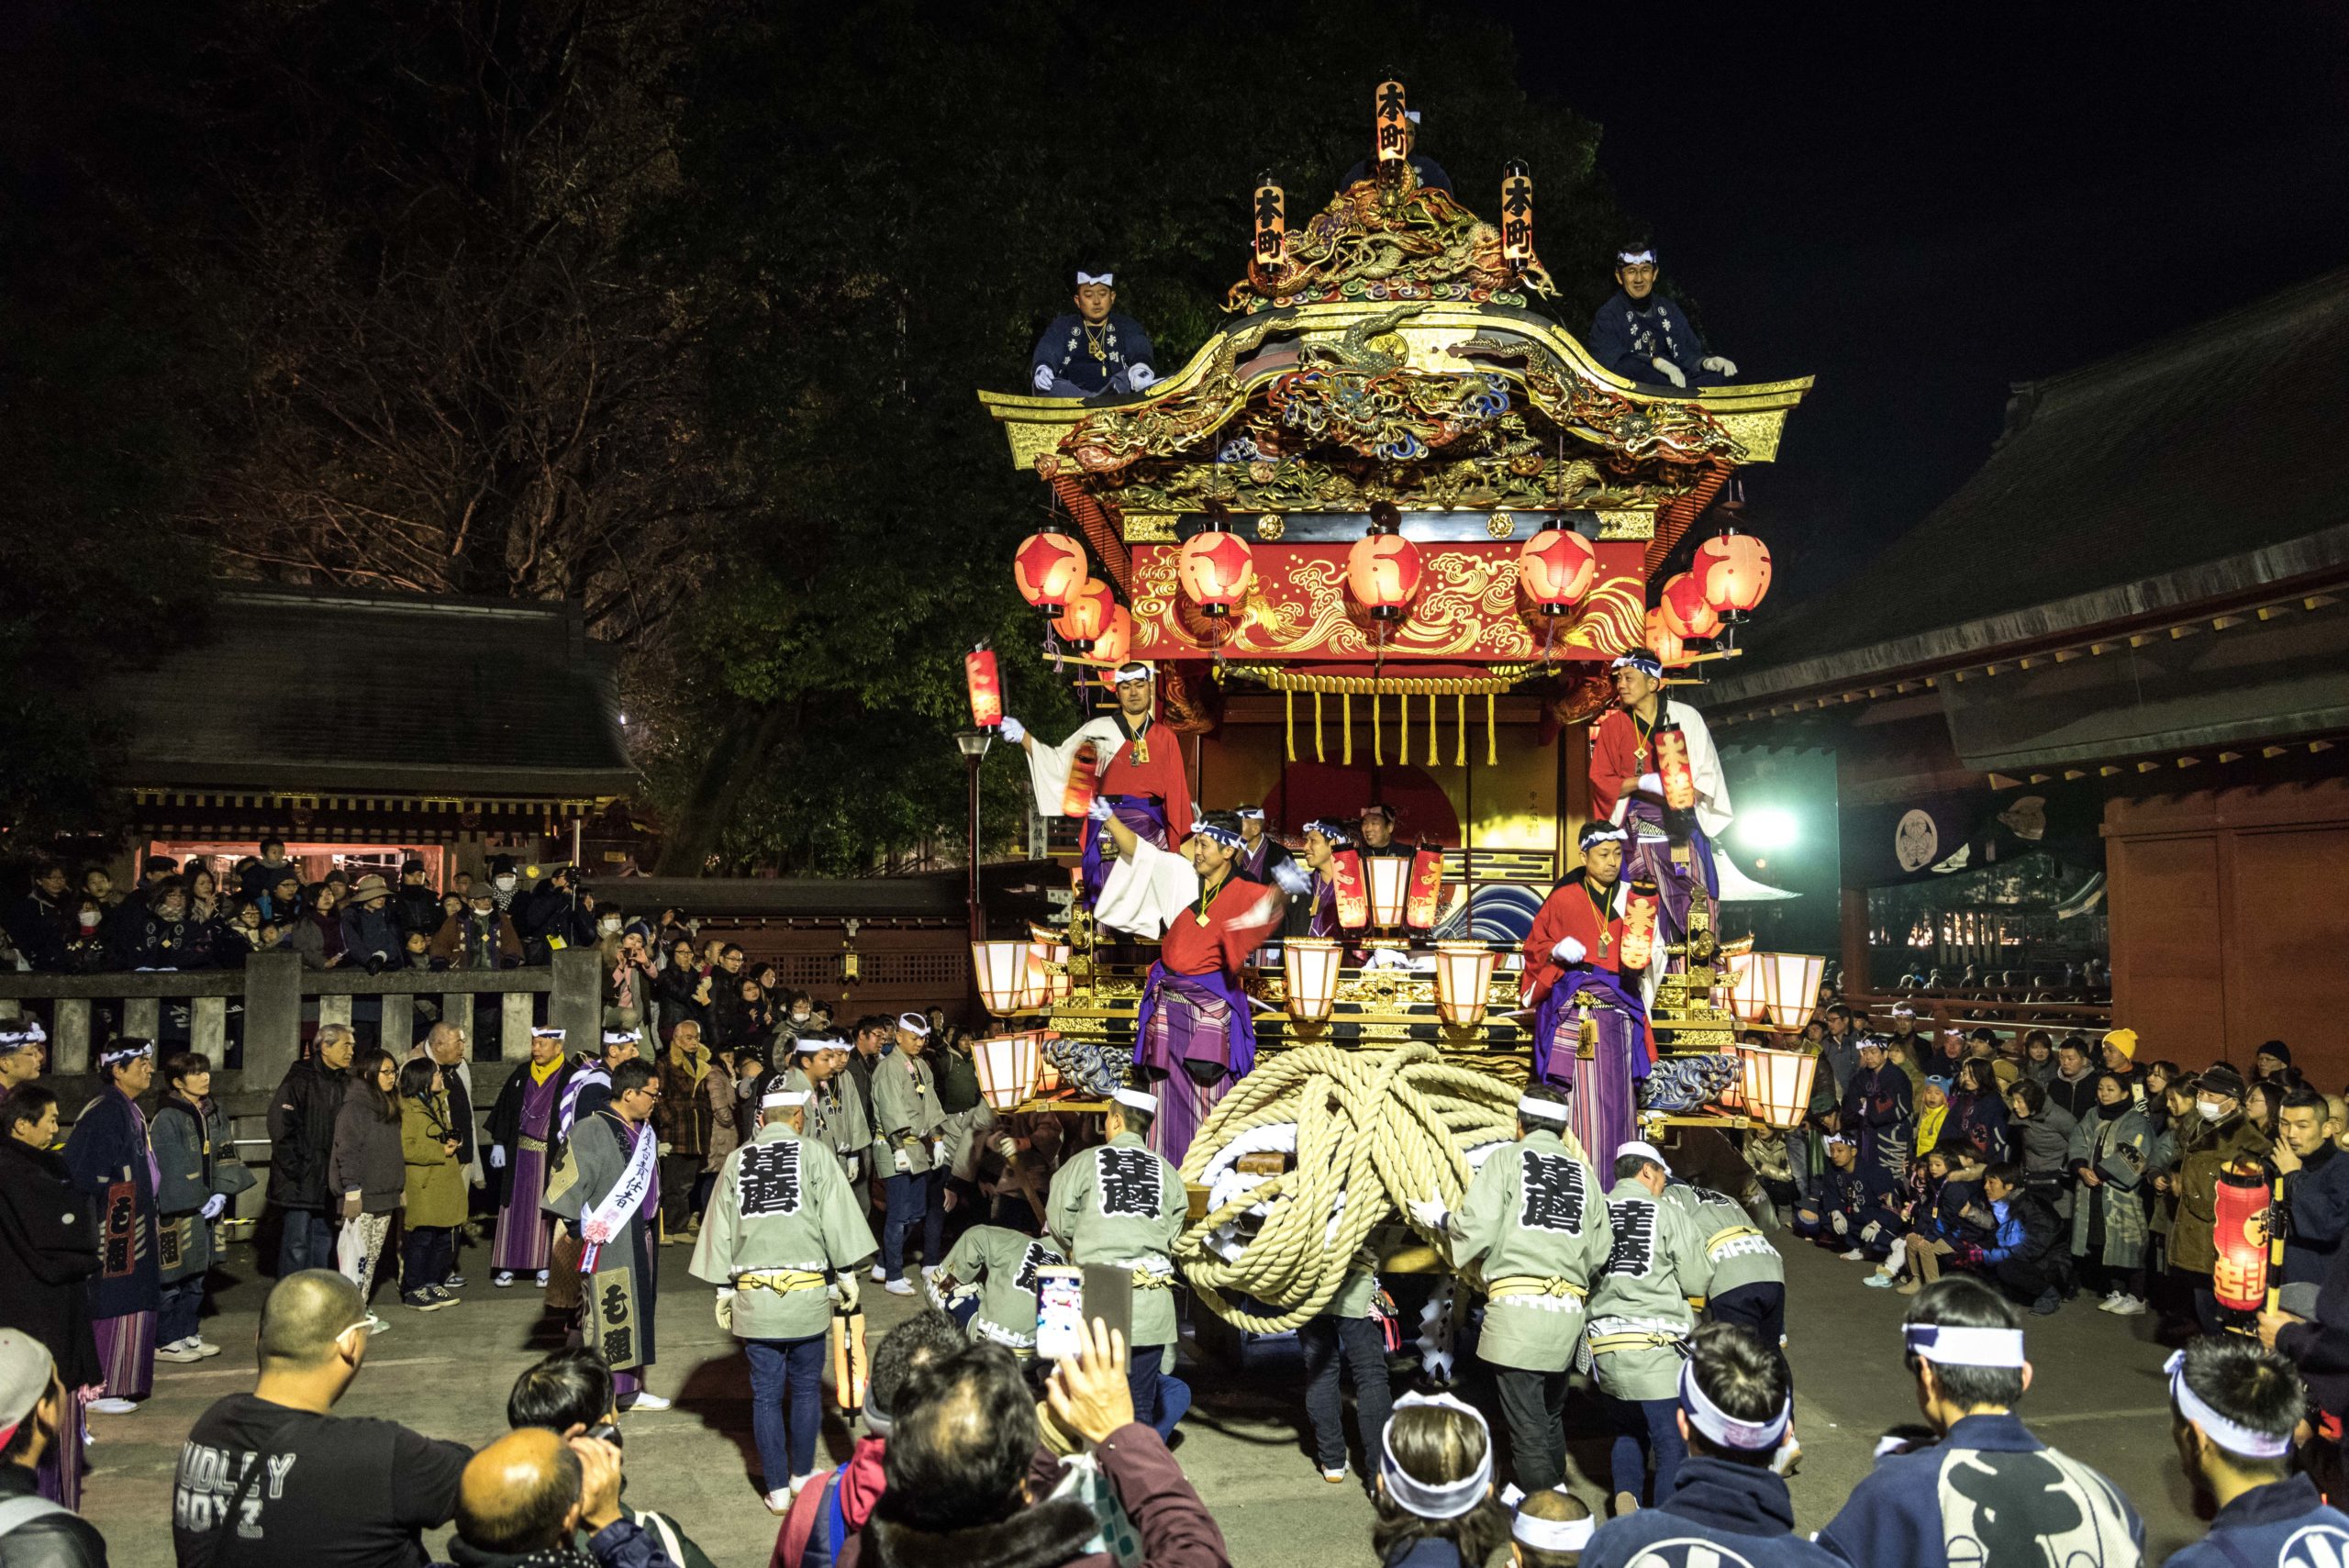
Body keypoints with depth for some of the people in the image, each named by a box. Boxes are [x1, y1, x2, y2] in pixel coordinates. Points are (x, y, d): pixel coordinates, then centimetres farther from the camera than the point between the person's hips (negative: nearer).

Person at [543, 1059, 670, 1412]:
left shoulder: (645, 1131, 10)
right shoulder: (592, 1131, -16)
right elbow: (565, 1184, -17)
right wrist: (585, 1231, -12)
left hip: (640, 1238, 8)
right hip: (607, 1242, -8)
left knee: (637, 1313, 15)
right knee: (605, 1315, -3)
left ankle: (631, 1387, 27)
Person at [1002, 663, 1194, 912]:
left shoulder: (1165, 738, 12)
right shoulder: (1098, 729, 7)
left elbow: (1176, 792, 11)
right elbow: (1059, 761, 5)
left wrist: (1183, 840, 7)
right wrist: (1023, 737, -7)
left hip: (1151, 831, 2)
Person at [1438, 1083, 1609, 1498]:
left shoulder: (1506, 1159, 2)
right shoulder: (1583, 1172, 14)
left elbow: (1476, 1230, -9)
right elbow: (1600, 1251, 9)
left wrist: (1440, 1220, 10)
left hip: (1517, 1305, -5)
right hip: (1569, 1308, 5)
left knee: (1527, 1423, -2)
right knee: (1551, 1414, 22)